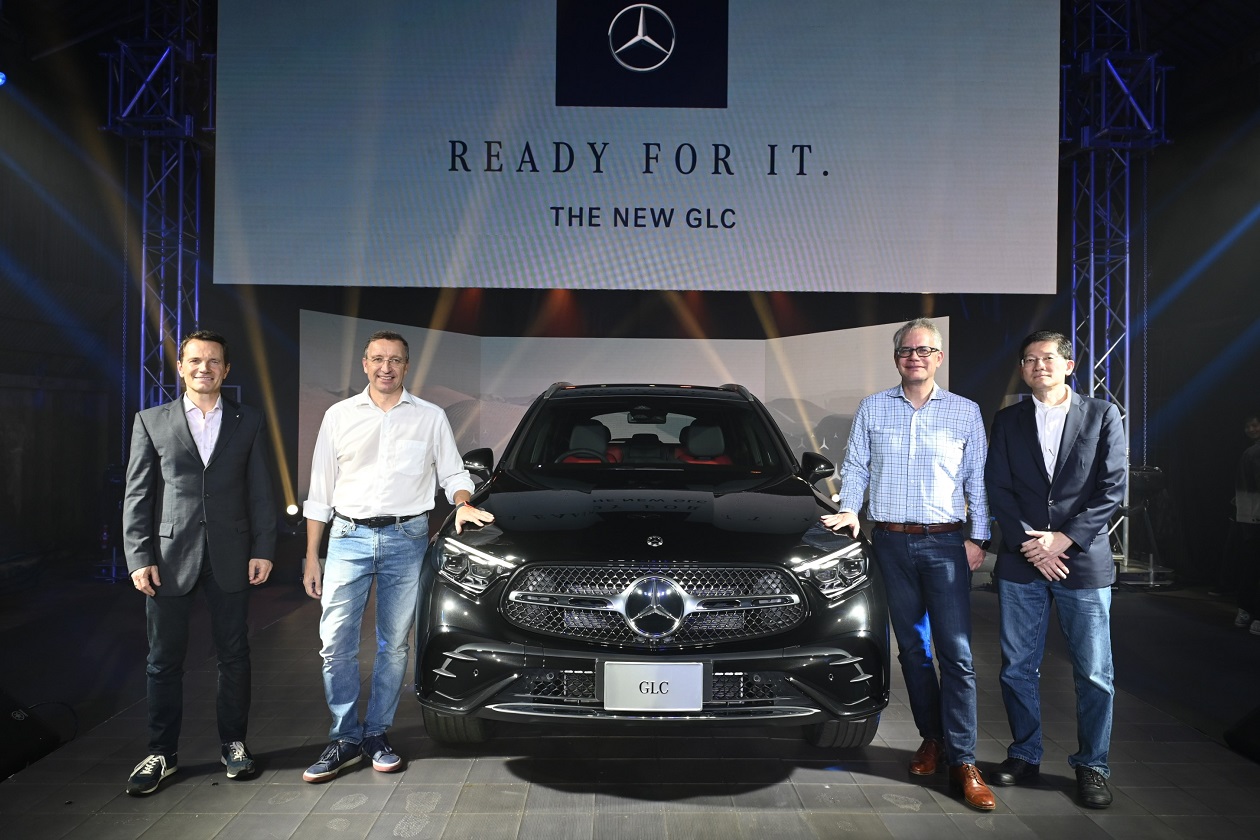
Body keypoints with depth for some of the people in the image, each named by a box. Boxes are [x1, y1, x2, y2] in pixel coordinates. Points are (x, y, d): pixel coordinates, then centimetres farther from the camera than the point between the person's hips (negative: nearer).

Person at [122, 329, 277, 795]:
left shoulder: (249, 422, 7)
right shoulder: (151, 421, 5)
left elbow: (260, 491, 5)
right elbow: (136, 495, 2)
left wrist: (263, 549, -1)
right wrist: (139, 557, -6)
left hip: (231, 556, 1)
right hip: (170, 556, 0)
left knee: (234, 655, 8)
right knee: (164, 660, 8)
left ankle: (233, 743, 23)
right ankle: (162, 752, 22)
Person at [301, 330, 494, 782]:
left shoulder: (431, 417, 7)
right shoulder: (339, 416, 8)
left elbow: (452, 473, 13)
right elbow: (320, 490, 9)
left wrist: (463, 504, -11)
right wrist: (311, 556, 5)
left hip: (406, 537, 0)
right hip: (349, 536, 1)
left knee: (394, 643, 5)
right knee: (336, 643, -4)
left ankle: (377, 733, 18)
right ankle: (345, 737, 10)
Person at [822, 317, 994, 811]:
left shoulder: (965, 412, 6)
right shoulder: (872, 409, 9)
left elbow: (978, 479, 7)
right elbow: (855, 466, 14)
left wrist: (978, 537, 0)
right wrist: (850, 510, -1)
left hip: (946, 544, -2)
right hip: (892, 543, 2)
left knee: (956, 653, -6)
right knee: (912, 649, 9)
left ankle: (962, 761, -3)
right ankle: (932, 738, 21)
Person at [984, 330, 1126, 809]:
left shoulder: (1102, 415, 4)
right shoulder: (1008, 422, 10)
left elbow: (1113, 488, -2)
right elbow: (997, 488, 4)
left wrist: (1065, 538, -12)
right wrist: (1029, 543, -9)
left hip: (1084, 560, -2)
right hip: (1020, 562, 2)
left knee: (1094, 673, 3)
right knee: (1017, 668, 8)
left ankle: (1091, 766, 19)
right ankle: (1025, 756, 23)